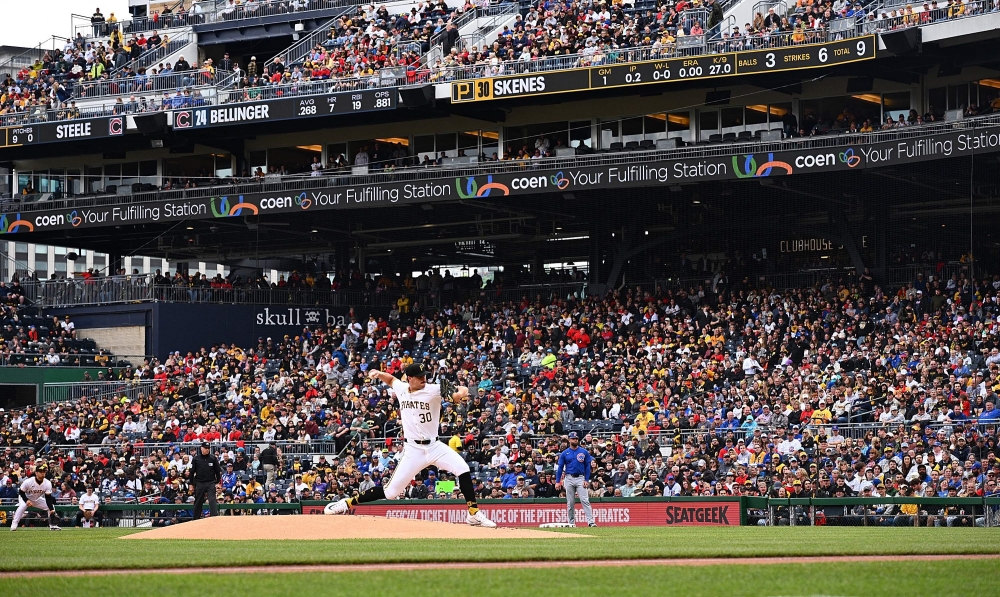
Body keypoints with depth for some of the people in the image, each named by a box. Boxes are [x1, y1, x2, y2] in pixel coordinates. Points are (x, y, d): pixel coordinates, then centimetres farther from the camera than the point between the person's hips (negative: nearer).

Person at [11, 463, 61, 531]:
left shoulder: (48, 483, -21)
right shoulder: (28, 481, -31)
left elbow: (48, 498, -19)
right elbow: (21, 492, -19)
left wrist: (51, 509, -31)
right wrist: (27, 500, -35)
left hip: (38, 499, 4)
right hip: (26, 498, -4)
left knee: (51, 507, -8)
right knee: (22, 506, -35)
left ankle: (52, 525, 6)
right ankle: (14, 525, -27)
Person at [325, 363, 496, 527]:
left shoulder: (433, 390, -8)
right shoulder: (401, 389, 1)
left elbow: (462, 392, -16)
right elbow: (391, 379, 25)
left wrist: (461, 393, -39)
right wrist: (378, 373, 5)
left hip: (435, 446, 0)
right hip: (413, 450, 0)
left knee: (463, 469, -20)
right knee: (391, 491, -4)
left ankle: (474, 514, -8)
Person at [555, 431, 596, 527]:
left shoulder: (584, 452, 4)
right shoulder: (565, 453, 5)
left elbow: (587, 466, 4)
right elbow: (560, 468, 6)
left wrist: (586, 480, -5)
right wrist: (557, 481, -2)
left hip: (580, 478, -2)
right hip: (569, 479, 2)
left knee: (585, 501, -11)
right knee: (570, 503, 5)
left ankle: (591, 522, -17)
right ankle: (571, 522, 12)